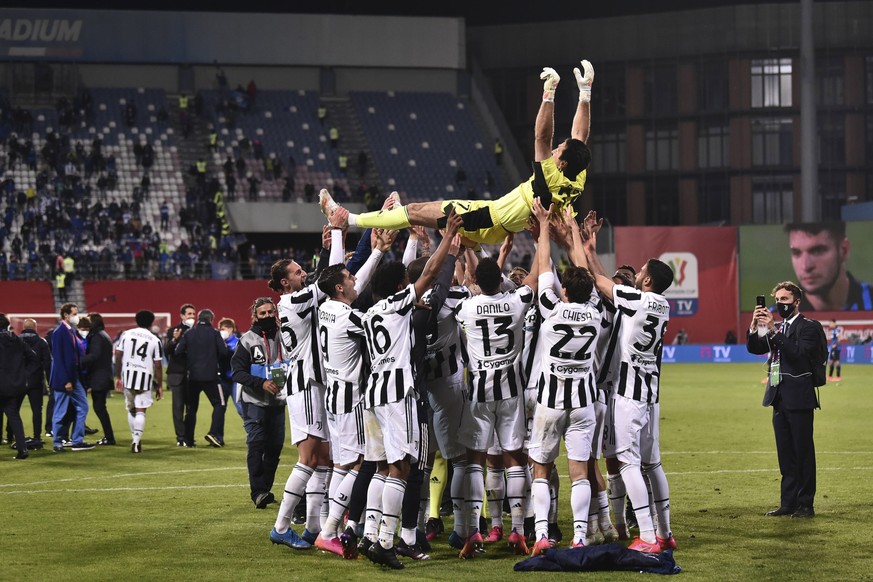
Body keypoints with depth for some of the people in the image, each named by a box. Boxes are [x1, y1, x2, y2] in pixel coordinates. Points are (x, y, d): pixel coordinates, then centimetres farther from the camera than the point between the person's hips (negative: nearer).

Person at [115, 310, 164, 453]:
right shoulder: (155, 340, 0)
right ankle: (136, 442, -9)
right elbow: (158, 365, 0)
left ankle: (136, 440, 20)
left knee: (131, 409, 16)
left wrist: (118, 377, 11)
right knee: (140, 411, 0)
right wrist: (160, 385, 7)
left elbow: (118, 356, 4)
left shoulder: (126, 335, 5)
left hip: (127, 376, 2)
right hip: (145, 378, -2)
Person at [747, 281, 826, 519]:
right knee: (786, 454, 10)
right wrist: (754, 326, -8)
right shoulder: (777, 328, 16)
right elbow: (754, 348, 8)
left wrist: (773, 330, -22)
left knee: (803, 452, -3)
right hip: (779, 398, 7)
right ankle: (788, 502, 14)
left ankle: (805, 504, 1)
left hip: (798, 398, -7)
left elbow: (798, 352, -20)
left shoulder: (808, 327, -5)